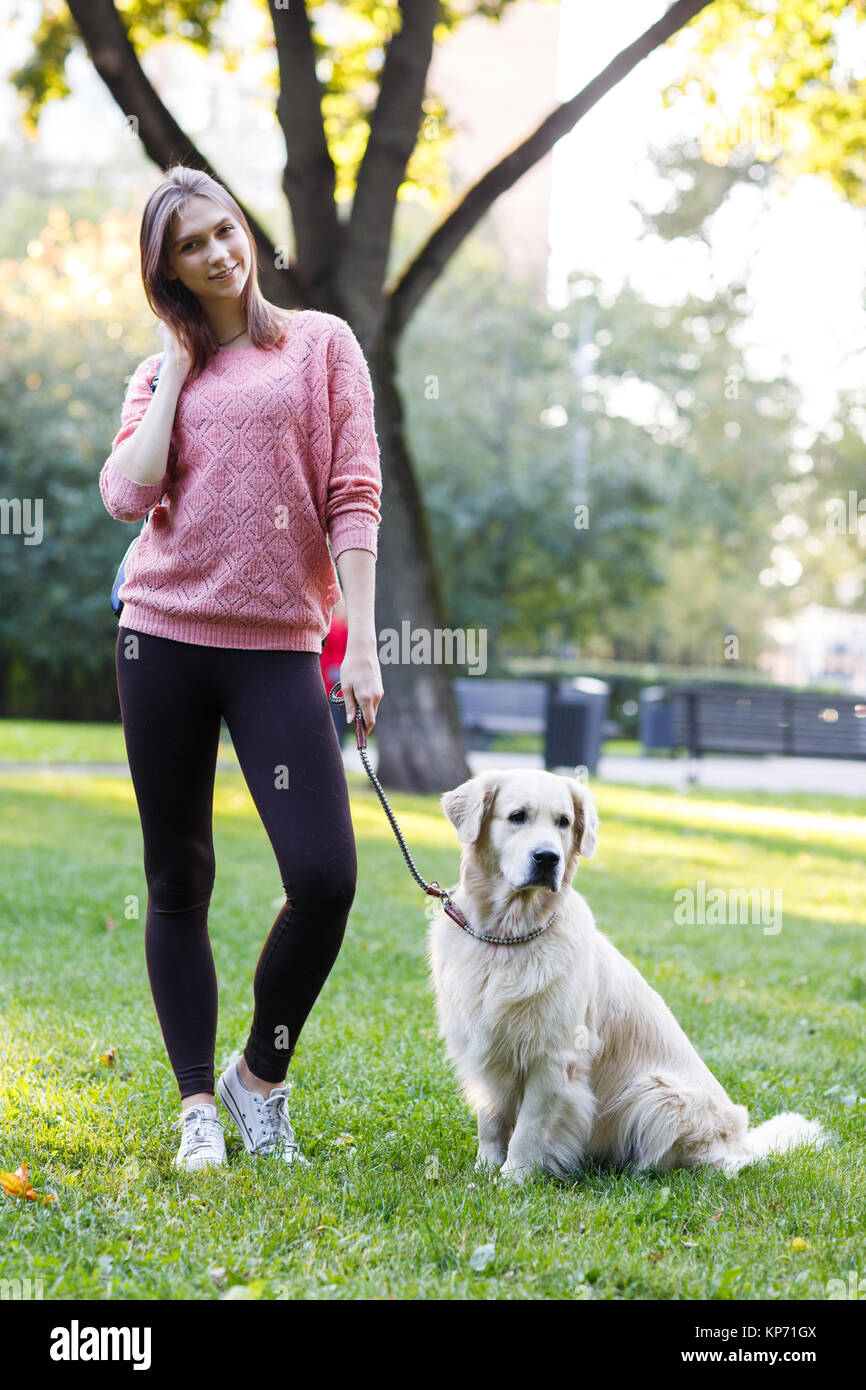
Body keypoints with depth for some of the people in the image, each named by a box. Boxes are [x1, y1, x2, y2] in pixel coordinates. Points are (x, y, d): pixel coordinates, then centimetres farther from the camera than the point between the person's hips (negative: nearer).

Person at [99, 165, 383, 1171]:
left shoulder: (319, 344, 8)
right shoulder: (160, 377, 14)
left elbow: (352, 496, 0)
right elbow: (128, 496, -4)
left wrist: (361, 643, -7)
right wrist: (178, 371, 3)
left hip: (278, 643, -2)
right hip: (163, 635, 2)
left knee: (324, 877, -12)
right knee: (178, 881, 4)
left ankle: (262, 1076, 11)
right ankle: (197, 1106, 14)